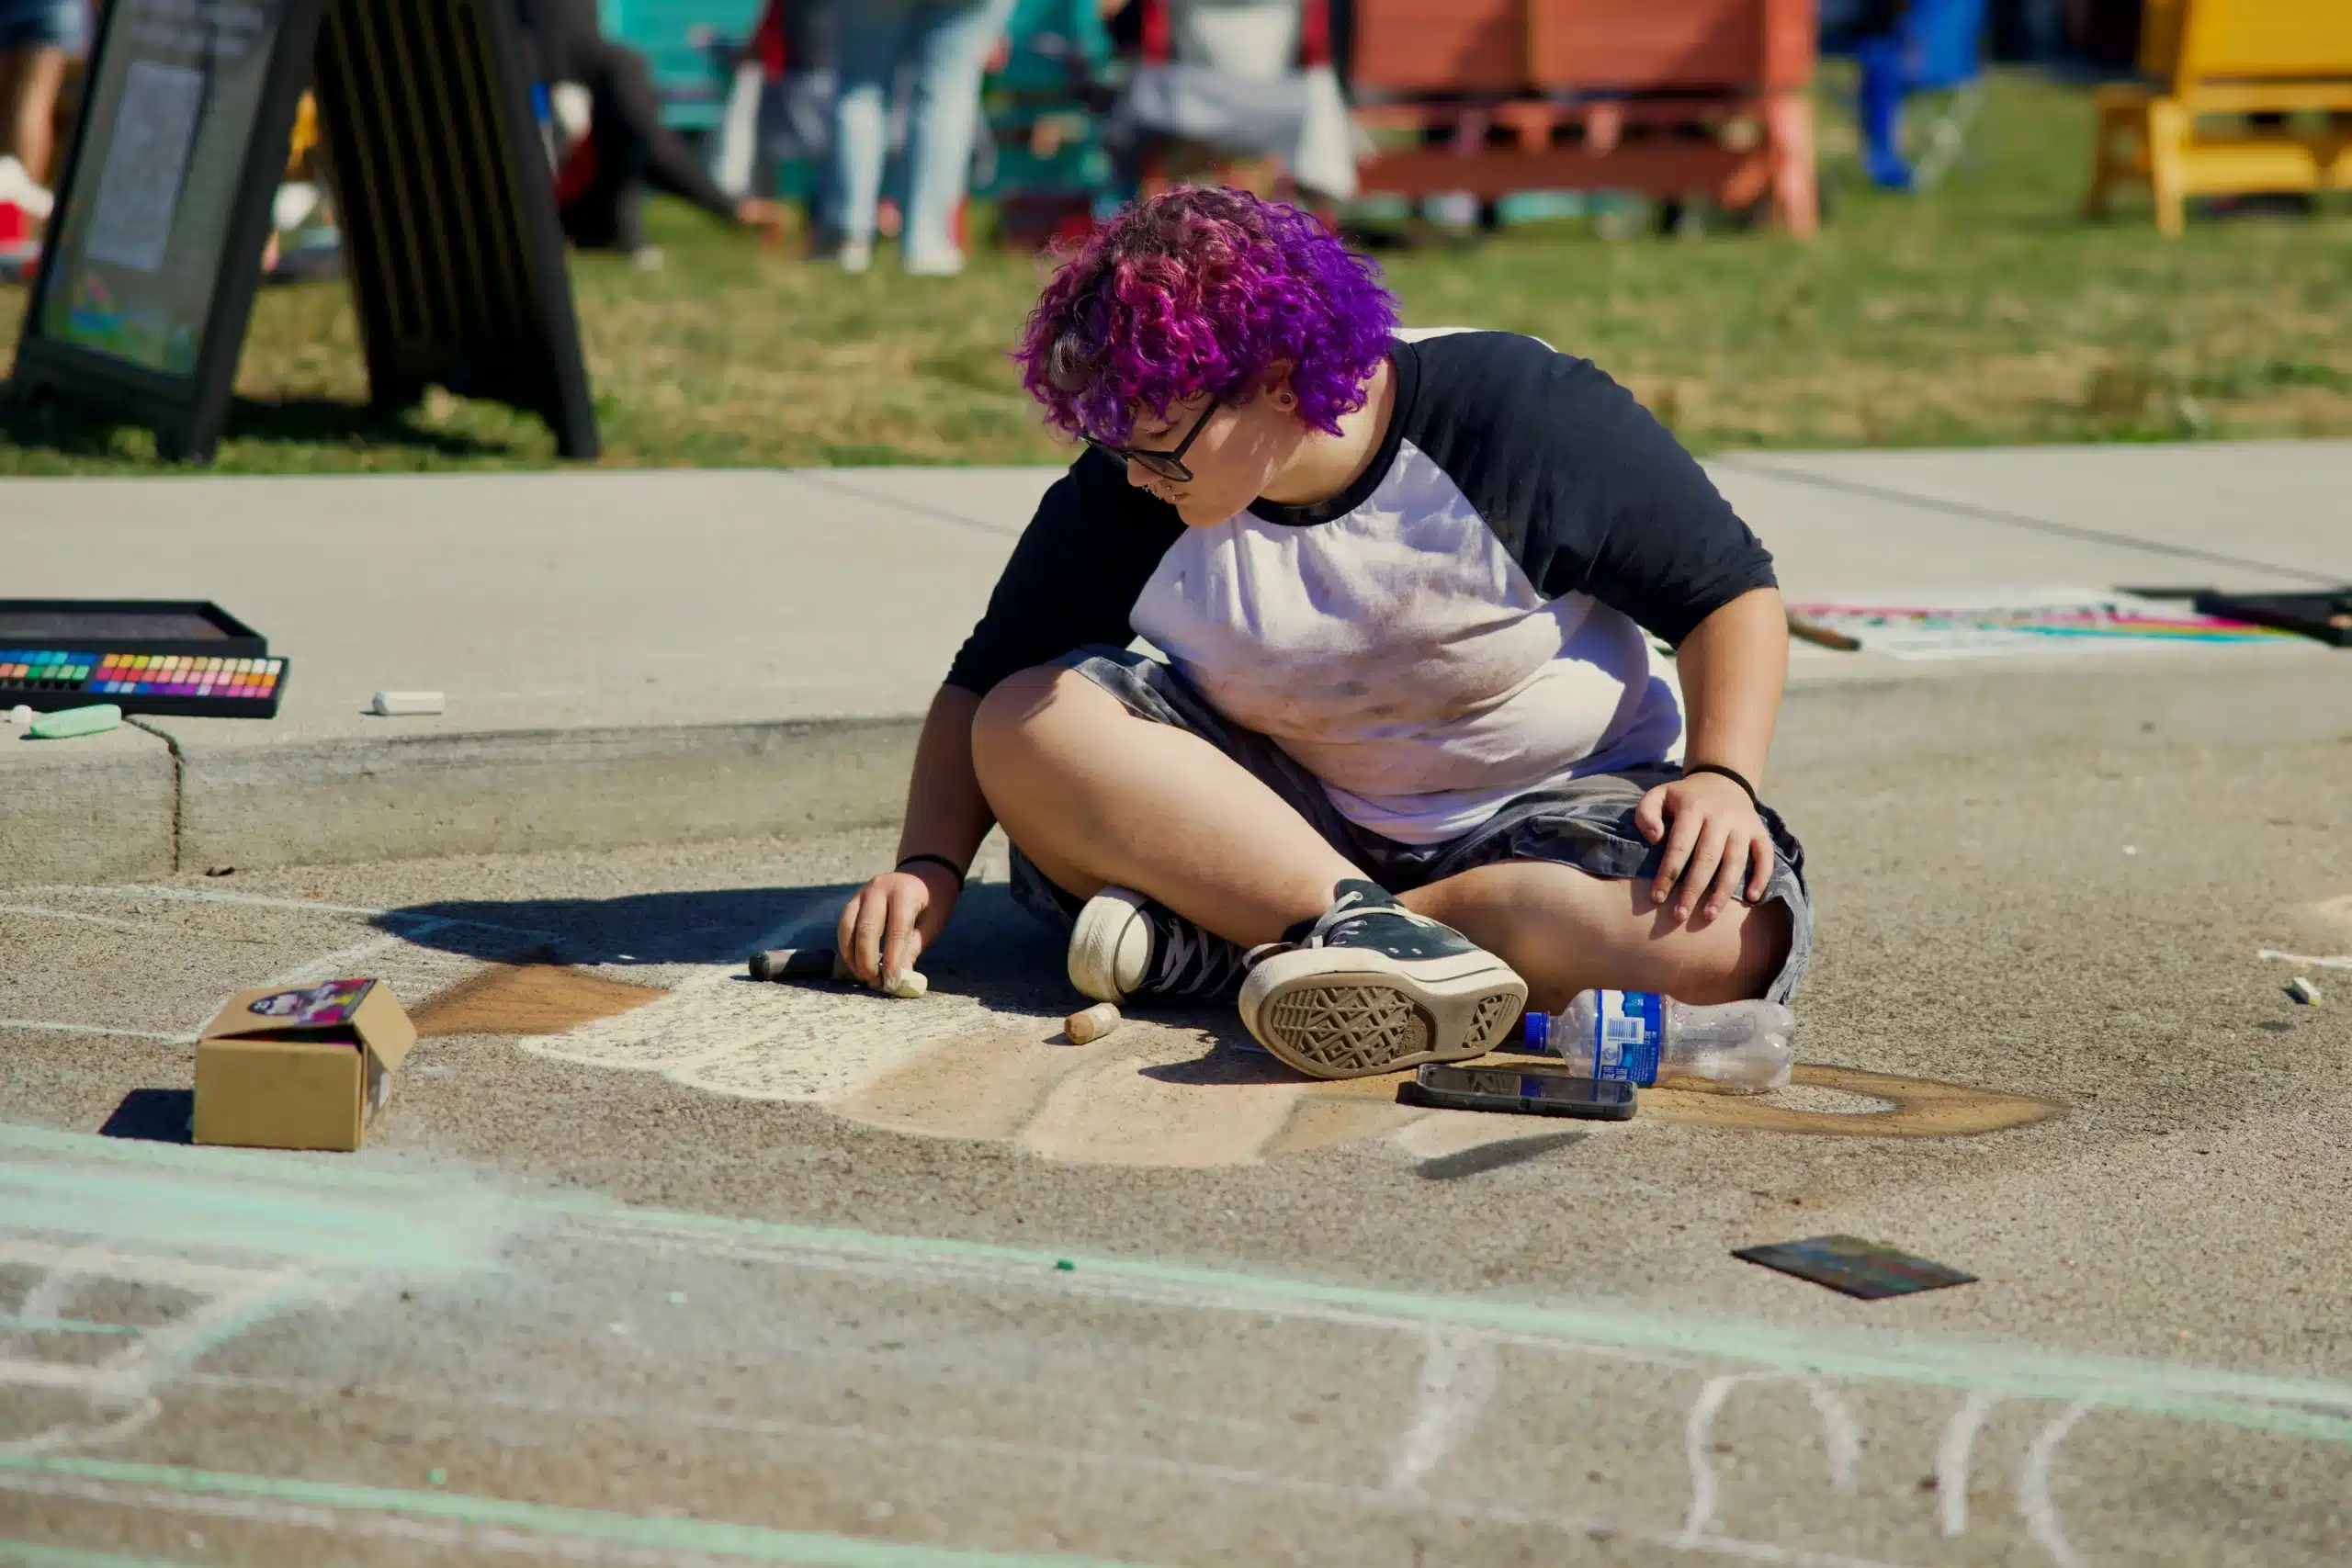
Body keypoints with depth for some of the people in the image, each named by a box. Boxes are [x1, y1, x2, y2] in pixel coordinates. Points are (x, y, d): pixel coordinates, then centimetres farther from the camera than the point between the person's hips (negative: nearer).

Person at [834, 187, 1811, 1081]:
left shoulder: (1519, 413, -19)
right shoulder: (1121, 496, -11)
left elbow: (1732, 590, -10)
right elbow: (983, 686, -1)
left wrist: (1721, 779, -26)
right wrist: (929, 866, -18)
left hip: (1545, 807, -2)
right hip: (1290, 813, 2)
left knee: (1727, 936, -35)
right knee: (1027, 730, -22)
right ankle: (1368, 932, -31)